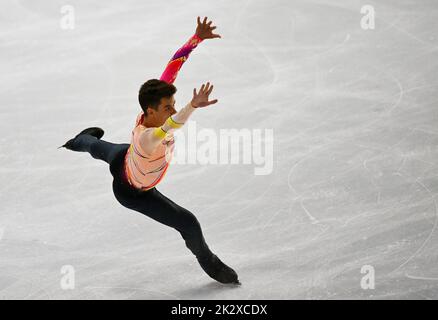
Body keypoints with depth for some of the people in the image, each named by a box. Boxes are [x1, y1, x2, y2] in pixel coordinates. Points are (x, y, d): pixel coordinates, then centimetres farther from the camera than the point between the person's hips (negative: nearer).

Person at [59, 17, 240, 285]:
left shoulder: (156, 100, -32)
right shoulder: (147, 138, -52)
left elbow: (173, 64, -31)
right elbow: (170, 127, -75)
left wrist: (198, 38, -37)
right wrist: (193, 106, -93)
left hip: (122, 160, 7)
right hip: (131, 192, -7)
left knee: (100, 148, 42)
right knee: (189, 223, -6)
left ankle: (81, 141, 80)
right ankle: (208, 263, 23)